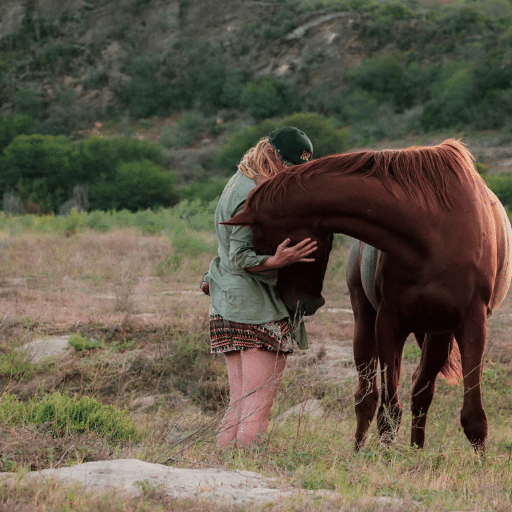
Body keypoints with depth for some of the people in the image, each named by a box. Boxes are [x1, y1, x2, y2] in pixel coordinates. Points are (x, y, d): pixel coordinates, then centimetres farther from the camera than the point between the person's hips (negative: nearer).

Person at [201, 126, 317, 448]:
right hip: (260, 311, -10)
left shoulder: (240, 183, 12)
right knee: (258, 409, -6)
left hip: (228, 304, 10)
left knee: (238, 406, 11)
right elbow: (241, 257, -21)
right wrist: (276, 261, -35)